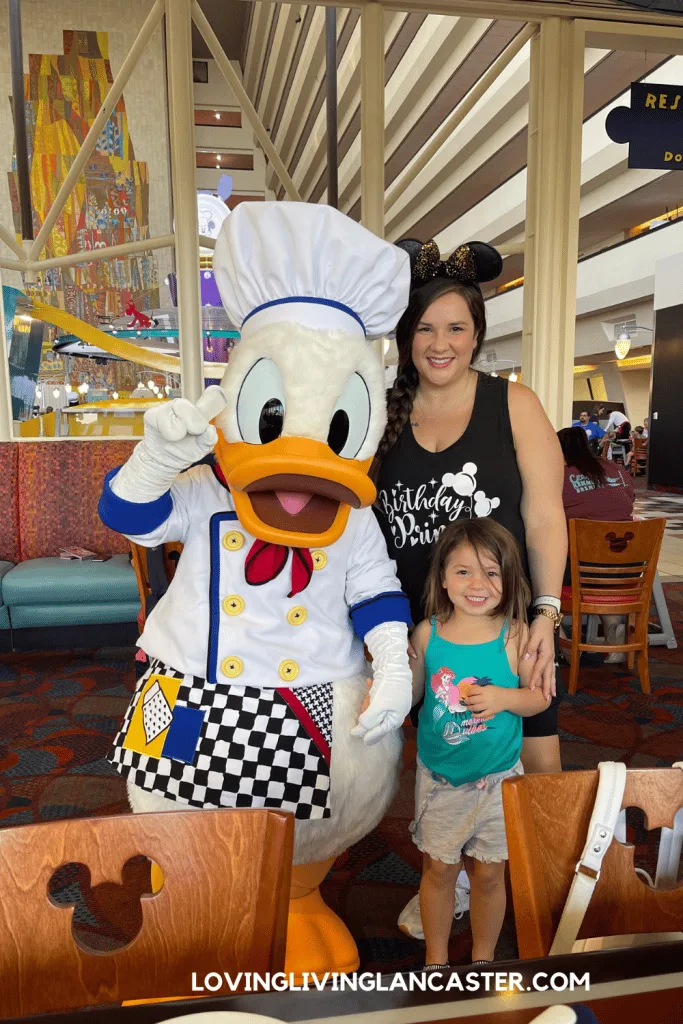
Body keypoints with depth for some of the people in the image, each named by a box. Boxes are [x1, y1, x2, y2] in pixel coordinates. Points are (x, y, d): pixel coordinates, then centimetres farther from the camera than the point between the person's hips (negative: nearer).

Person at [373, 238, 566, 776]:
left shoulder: (514, 404, -2)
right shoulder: (386, 414, 4)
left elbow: (544, 515, -4)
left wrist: (547, 611, -12)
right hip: (417, 624, 2)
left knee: (539, 763, 5)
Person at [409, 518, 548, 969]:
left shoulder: (515, 635, -14)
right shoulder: (427, 632, -10)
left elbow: (539, 697, -5)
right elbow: (412, 691, 2)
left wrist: (504, 698, -23)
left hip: (497, 778, -1)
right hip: (438, 776, 1)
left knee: (489, 874, 15)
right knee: (438, 869, 16)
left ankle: (483, 959, 41)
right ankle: (436, 959, 40)